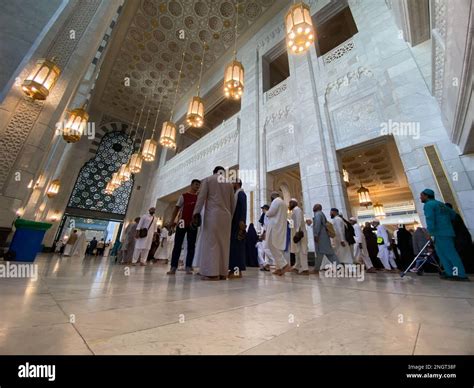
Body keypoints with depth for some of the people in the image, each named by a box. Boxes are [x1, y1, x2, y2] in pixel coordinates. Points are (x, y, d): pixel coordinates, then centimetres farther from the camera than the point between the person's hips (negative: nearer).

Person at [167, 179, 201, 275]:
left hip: (193, 224, 3)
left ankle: (188, 267, 8)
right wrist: (172, 221, -5)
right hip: (182, 223, -2)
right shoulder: (184, 196, 5)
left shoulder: (199, 197, 12)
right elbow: (177, 208, 2)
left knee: (191, 245, 2)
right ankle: (173, 267, 6)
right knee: (177, 244, 0)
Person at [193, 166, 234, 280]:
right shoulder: (229, 183, 18)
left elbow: (201, 196, -3)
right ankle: (223, 272, 8)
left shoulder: (208, 179, 9)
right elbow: (232, 203, 16)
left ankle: (212, 272, -5)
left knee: (211, 241, -3)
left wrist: (196, 212, -6)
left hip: (212, 213, -3)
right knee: (223, 243, 5)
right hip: (226, 215, 4)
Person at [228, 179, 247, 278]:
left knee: (237, 246, -7)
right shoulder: (234, 194, 20)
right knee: (232, 246, 8)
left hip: (238, 224, -9)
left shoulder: (241, 193, -4)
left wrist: (242, 222, -23)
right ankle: (233, 268, 13)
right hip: (233, 224, 9)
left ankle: (238, 270, -2)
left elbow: (243, 209, -15)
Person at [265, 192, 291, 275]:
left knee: (272, 245, -10)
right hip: (281, 227, 9)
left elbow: (271, 212, -15)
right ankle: (280, 267, 7)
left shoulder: (276, 201, -5)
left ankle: (284, 265, -16)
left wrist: (266, 213, 6)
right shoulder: (283, 203, 24)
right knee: (278, 247, 7)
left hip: (275, 227, -9)